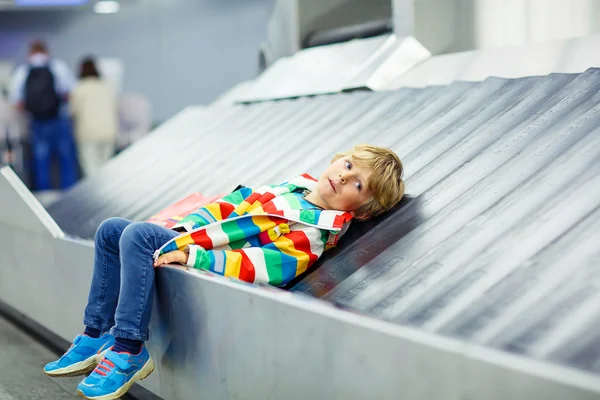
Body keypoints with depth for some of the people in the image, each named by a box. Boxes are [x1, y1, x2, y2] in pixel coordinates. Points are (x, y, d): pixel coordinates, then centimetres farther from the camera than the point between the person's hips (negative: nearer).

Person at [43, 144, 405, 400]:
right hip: (189, 245, 9)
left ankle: (129, 352, -26)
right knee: (111, 230, 7)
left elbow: (264, 266, -27)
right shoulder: (298, 185, 11)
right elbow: (232, 205, 14)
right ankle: (98, 336, 6)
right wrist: (182, 231, 3)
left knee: (138, 235, -29)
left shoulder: (314, 230, -16)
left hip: (209, 265, -9)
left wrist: (191, 256, -28)